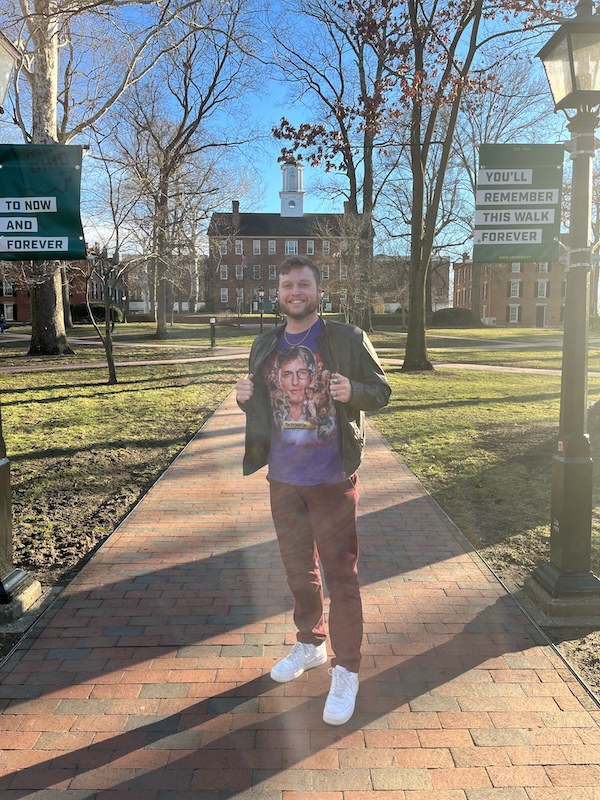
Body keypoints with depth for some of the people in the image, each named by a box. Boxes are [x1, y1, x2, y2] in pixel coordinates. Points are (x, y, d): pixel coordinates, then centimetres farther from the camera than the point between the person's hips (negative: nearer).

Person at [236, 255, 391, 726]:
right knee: (298, 570, 19)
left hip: (332, 480, -5)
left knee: (340, 575, 1)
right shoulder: (265, 346, 7)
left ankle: (346, 671, 17)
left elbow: (381, 391, -5)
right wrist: (245, 397, -9)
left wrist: (352, 391, -26)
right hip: (284, 479, 5)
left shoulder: (349, 340, -7)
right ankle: (310, 644, 40)